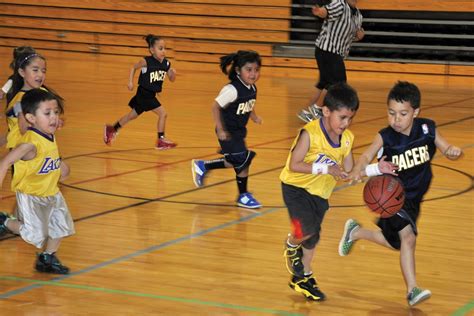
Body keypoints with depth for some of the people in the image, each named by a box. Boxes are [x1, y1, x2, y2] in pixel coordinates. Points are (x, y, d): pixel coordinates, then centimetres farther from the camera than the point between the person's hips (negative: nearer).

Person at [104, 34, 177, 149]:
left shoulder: (166, 63, -3)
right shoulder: (146, 61, -17)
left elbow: (171, 79, 4)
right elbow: (133, 67, -1)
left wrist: (173, 73, -17)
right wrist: (130, 82, -9)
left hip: (151, 95, 7)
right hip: (144, 94, -7)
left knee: (132, 115, 22)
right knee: (162, 113, -12)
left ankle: (112, 129, 38)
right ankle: (161, 140, -1)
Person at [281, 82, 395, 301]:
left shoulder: (347, 138, -6)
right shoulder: (310, 133, -24)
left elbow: (350, 171, -1)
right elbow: (293, 165, -25)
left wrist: (377, 168, -15)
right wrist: (326, 169, -30)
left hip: (320, 193, 6)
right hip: (296, 186, -6)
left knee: (313, 236, 14)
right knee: (306, 229, -22)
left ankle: (303, 278, 35)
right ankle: (292, 246, 15)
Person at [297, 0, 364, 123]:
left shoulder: (358, 15, 13)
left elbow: (355, 36, 26)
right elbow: (325, 11, -35)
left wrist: (359, 34, 1)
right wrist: (318, 12, -59)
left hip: (337, 54, 9)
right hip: (327, 51, -9)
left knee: (325, 84, 14)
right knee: (338, 82, -13)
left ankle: (306, 111, 23)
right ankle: (316, 108, -1)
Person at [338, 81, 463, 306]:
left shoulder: (427, 129, -12)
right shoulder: (385, 137, -22)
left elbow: (446, 149, -2)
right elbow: (367, 156, -34)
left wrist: (453, 151, -27)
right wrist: (358, 170, -56)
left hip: (414, 198, 5)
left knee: (397, 243, 19)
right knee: (408, 237, -22)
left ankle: (356, 232, 41)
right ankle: (412, 290, -8)